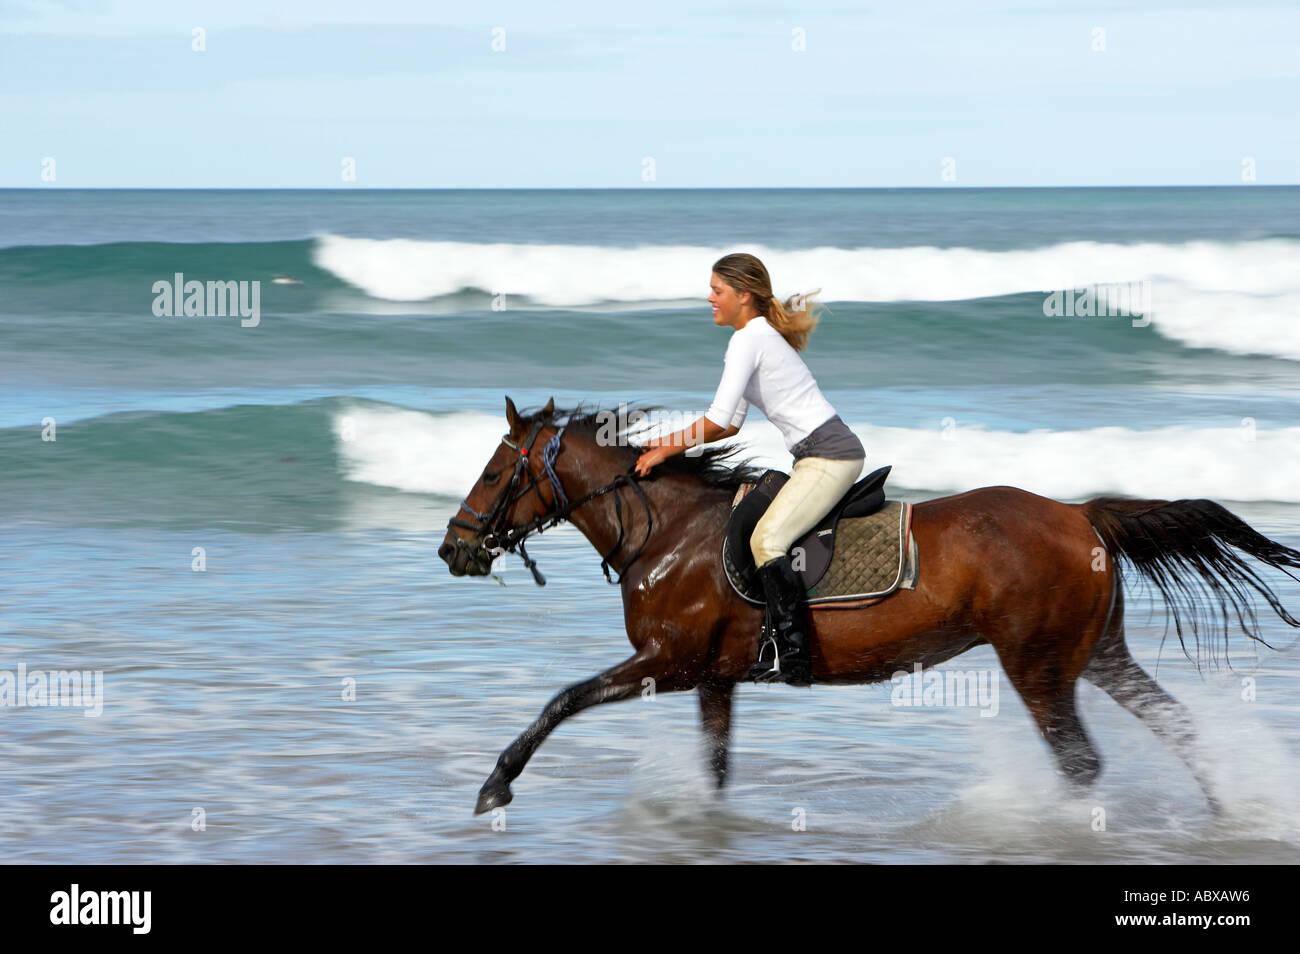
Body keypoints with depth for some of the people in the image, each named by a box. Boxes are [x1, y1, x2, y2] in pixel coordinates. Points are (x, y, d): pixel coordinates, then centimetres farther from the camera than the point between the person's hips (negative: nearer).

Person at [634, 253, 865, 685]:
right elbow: (731, 424, 23)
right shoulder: (759, 336, 20)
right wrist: (673, 440, 15)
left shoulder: (749, 339, -11)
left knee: (766, 539, -21)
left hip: (830, 454, -11)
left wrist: (667, 450, -3)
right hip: (820, 458, 11)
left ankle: (792, 663, -27)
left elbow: (718, 419, -15)